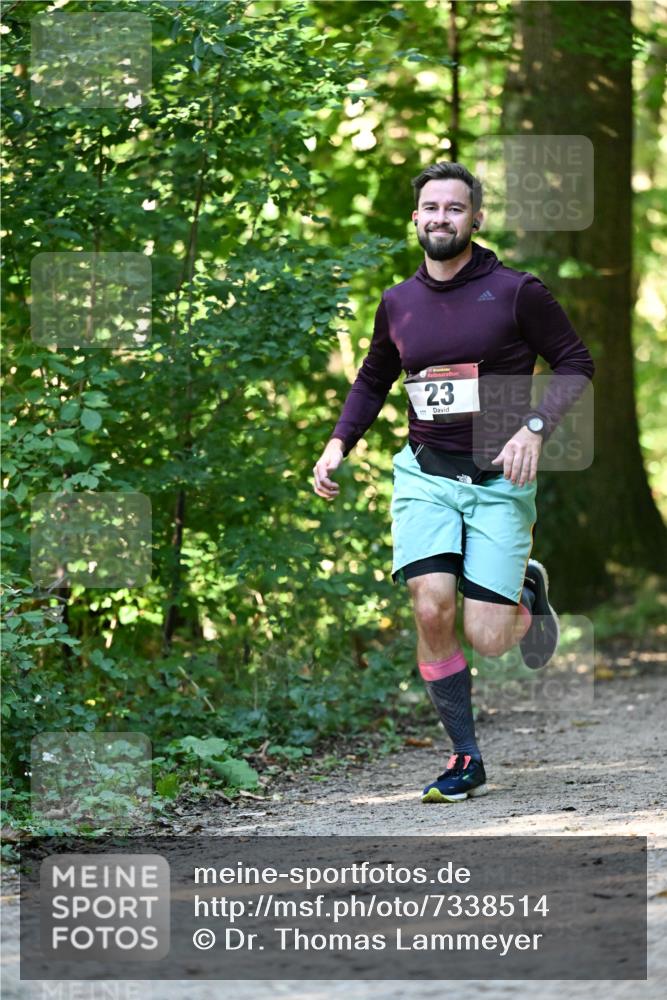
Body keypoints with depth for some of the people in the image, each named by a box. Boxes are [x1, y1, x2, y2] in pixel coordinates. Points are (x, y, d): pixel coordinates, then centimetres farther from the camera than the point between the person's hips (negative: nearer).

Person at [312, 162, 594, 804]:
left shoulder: (516, 292, -4)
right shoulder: (398, 303, 8)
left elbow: (575, 364, 1)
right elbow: (373, 380, 24)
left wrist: (534, 428, -14)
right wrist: (338, 445, 10)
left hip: (499, 482, -3)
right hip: (425, 476, 3)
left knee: (487, 641, -9)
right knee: (431, 608, -19)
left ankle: (528, 592, 28)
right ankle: (466, 760, -5)